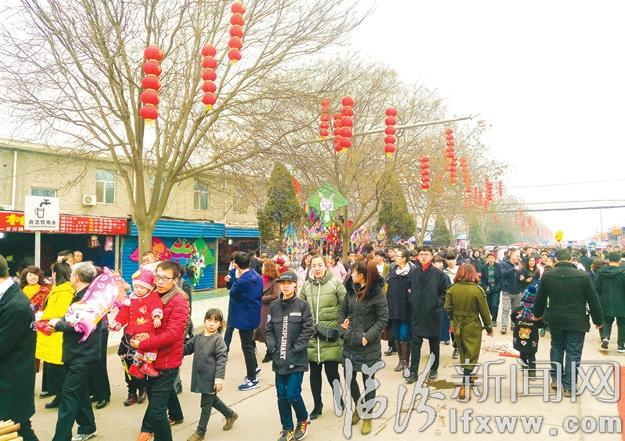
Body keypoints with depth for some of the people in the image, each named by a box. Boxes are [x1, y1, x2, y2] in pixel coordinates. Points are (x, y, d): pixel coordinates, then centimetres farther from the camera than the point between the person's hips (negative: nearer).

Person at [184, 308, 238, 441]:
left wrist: (219, 378, -24)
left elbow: (222, 360, -19)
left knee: (206, 404, 6)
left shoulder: (218, 339, -15)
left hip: (211, 378, -7)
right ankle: (230, 414, 43)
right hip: (200, 376, 7)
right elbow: (186, 349, 12)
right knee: (212, 399, 22)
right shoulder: (197, 337, 3)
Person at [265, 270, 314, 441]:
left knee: (292, 394, -4)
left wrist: (297, 348, -12)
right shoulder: (274, 306, 5)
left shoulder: (302, 305, -5)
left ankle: (303, 420, 25)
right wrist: (272, 346, -4)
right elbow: (268, 329, 8)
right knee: (282, 395, 8)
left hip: (296, 359, -4)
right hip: (279, 358, 4)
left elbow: (308, 330, -7)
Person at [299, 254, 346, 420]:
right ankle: (317, 404, 31)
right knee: (314, 373, 12)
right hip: (312, 337, 3)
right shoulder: (306, 286, 4)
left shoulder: (335, 283, -7)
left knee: (331, 372, 0)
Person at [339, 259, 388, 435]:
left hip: (369, 345, -5)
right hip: (350, 342, 5)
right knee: (349, 378, 14)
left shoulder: (377, 293, -14)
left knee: (368, 380, 9)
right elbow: (343, 310, 14)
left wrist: (368, 336, -16)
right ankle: (358, 408, 40)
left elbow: (383, 319, -12)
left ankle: (368, 416, 29)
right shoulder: (351, 290, 2)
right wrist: (342, 323, -3)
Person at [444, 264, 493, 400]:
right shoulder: (478, 290, -15)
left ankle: (468, 375, 38)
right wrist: (489, 328, 5)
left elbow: (447, 308, -6)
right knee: (471, 355, 6)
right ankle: (464, 386, 0)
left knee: (463, 353, 21)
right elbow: (484, 311, -9)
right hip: (472, 327, -3)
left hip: (457, 326, 3)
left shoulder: (452, 289, -9)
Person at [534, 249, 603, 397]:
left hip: (555, 320, 3)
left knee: (556, 348, 22)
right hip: (576, 321, -3)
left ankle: (555, 379, 27)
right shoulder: (583, 276, -12)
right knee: (573, 353, 6)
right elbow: (593, 300, -6)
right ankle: (568, 387, 11)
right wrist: (598, 320, 6)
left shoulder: (547, 275, -4)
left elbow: (540, 298, 7)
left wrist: (538, 314, 22)